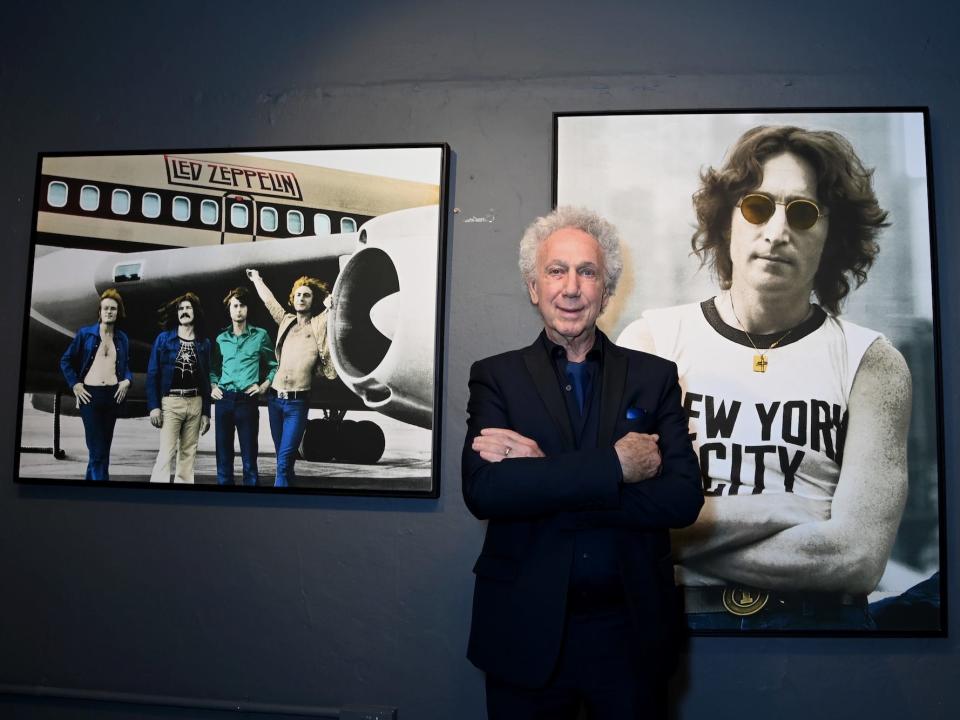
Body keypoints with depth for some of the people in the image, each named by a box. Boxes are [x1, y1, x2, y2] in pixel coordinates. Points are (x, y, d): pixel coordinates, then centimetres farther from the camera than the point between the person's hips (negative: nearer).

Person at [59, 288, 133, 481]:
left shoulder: (122, 338, 11)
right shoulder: (85, 333, 2)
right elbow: (66, 361, 5)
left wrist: (127, 380, 1)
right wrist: (75, 385, -3)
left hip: (113, 395, 4)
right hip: (90, 394, -4)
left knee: (103, 447, 11)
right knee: (97, 450, -9)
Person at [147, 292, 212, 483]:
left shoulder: (203, 343, 9)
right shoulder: (163, 338, 1)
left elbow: (206, 379, 10)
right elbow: (152, 374, -1)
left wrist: (206, 412, 6)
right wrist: (154, 406, -10)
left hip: (195, 402, 3)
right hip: (170, 401, -3)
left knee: (189, 453, 6)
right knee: (167, 451, -10)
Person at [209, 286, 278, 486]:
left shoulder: (260, 335, 3)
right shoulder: (221, 339, 11)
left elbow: (274, 366, 10)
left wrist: (264, 387, -2)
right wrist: (213, 386, 5)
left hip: (247, 400, -3)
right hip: (224, 400, 3)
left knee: (249, 456, -2)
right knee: (223, 454, 6)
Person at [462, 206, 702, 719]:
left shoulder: (654, 377, 1)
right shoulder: (496, 377, -1)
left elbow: (683, 498, -10)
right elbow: (483, 491, -16)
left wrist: (542, 476, -18)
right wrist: (613, 464, -20)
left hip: (631, 633, 1)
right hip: (526, 633, -1)